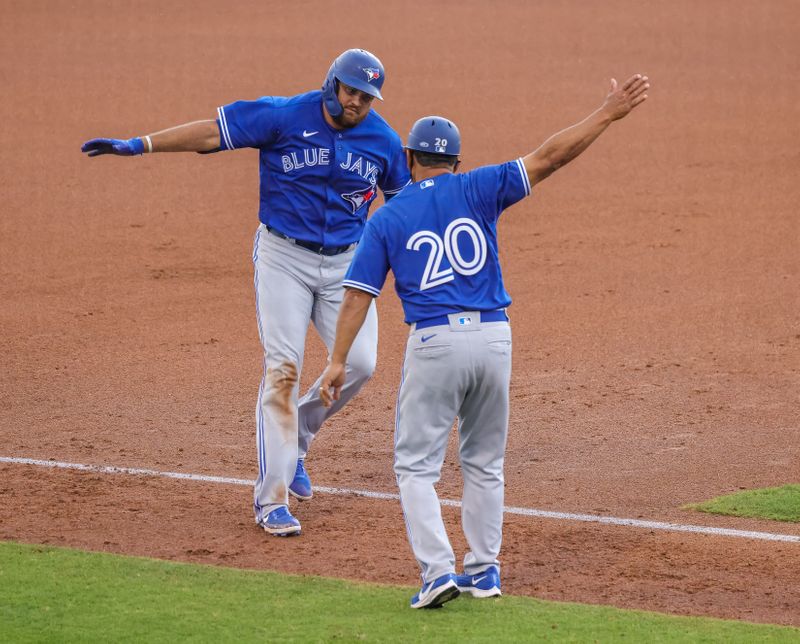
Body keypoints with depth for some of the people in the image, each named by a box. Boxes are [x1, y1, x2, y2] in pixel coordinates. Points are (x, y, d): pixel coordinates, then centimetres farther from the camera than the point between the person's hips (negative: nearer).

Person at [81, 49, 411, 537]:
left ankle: (294, 440, 20)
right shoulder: (285, 117, -11)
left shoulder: (383, 140, -1)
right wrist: (139, 145, -19)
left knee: (359, 363, -9)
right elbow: (213, 131, -12)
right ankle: (272, 500, -6)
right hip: (284, 256, -3)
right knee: (283, 369, -9)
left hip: (347, 261, 3)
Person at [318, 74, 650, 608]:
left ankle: (439, 571, -7)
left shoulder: (387, 219, 7)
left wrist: (339, 360, 3)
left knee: (417, 465, 6)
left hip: (434, 342, -2)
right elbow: (547, 158, -2)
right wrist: (609, 113, -1)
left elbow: (359, 293, 2)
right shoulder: (476, 191, 5)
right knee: (484, 461, 18)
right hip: (493, 337, 2)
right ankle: (484, 570, 20)